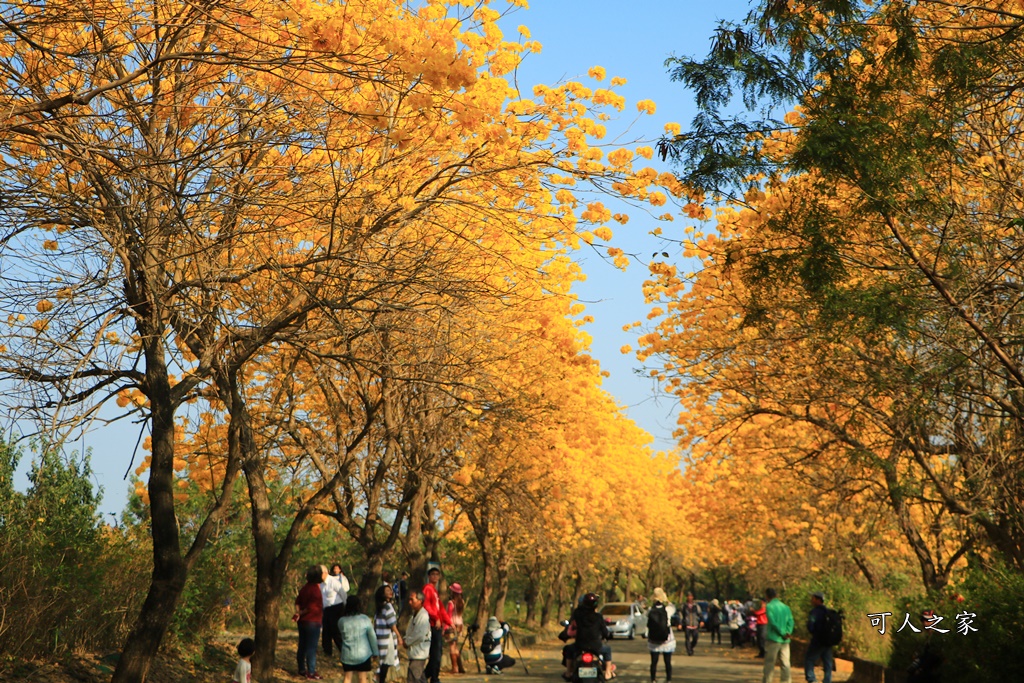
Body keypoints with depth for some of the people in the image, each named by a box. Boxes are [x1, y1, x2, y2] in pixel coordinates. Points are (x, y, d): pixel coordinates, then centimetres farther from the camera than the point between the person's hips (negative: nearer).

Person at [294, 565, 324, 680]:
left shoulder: (305, 588, 8)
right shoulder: (315, 589, -19)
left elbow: (298, 602, 9)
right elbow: (312, 607, -23)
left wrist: (298, 613, -5)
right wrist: (300, 613, -10)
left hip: (303, 622, 8)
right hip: (312, 622, -8)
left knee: (302, 646, 15)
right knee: (311, 648, -2)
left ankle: (302, 670, 25)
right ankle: (311, 673, 2)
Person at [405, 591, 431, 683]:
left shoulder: (423, 616, -18)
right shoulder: (414, 615, 14)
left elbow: (420, 635, -23)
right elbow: (410, 631, 20)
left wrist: (407, 642, -11)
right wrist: (406, 640, 0)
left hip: (419, 653, -10)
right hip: (414, 652, 10)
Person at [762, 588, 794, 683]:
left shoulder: (769, 607, -6)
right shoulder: (786, 607, 11)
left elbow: (773, 622, -14)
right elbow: (790, 622, 1)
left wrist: (783, 633, -7)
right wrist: (787, 633, -8)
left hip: (773, 639, -5)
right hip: (785, 640, 5)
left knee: (769, 663, 1)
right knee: (785, 663, 7)